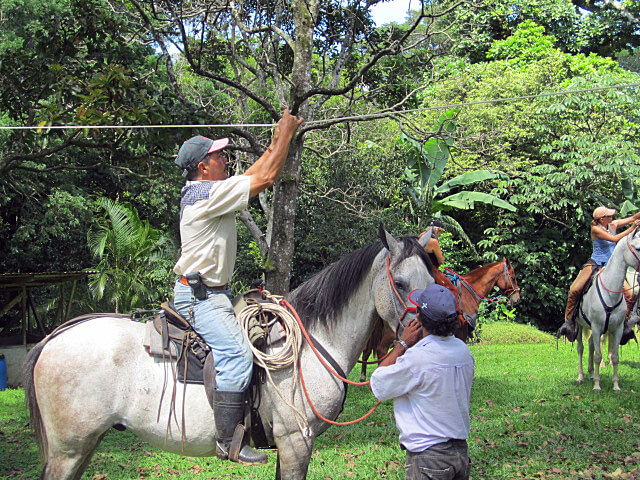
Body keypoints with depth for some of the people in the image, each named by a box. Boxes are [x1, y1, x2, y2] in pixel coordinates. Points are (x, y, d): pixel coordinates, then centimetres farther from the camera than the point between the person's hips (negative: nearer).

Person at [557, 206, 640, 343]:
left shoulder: (613, 225, 5)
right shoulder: (596, 229, -13)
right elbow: (614, 239, -20)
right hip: (595, 264, -5)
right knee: (574, 290, -20)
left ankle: (625, 324, 8)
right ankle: (569, 321, -5)